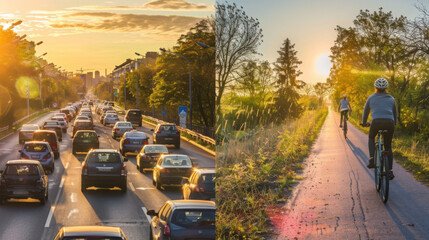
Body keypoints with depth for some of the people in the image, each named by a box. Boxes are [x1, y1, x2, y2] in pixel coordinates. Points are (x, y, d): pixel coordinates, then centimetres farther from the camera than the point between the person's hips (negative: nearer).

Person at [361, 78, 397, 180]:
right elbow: (395, 113, 31)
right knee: (388, 147, 15)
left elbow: (365, 112, 26)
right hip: (389, 123, 2)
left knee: (371, 138, 29)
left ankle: (372, 159, 9)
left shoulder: (371, 98, 16)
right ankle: (390, 171, 9)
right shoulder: (391, 99, 21)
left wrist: (364, 123, 43)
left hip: (376, 122, -2)